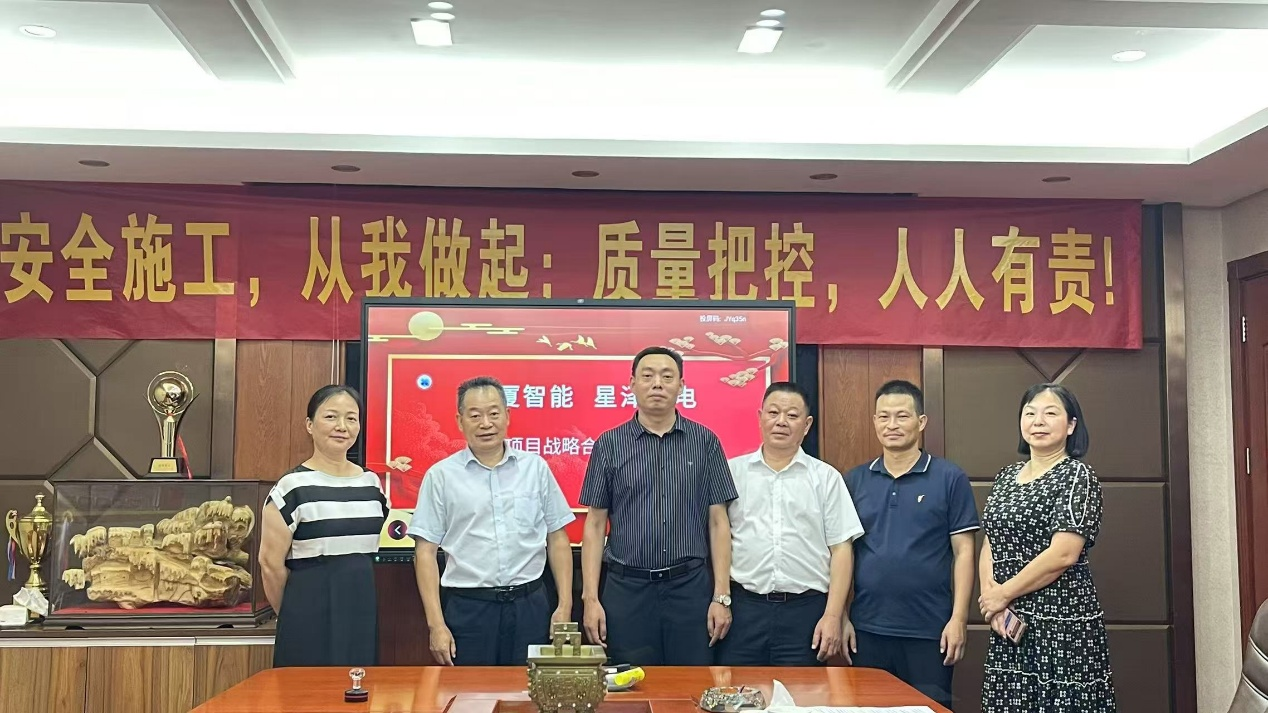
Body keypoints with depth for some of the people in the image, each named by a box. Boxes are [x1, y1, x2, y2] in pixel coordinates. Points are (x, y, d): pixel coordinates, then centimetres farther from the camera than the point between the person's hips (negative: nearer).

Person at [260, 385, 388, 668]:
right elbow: (271, 562, -8)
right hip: (311, 614, -5)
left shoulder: (371, 483, 8)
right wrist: (294, 616, 3)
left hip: (363, 611, 5)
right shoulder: (293, 486, -9)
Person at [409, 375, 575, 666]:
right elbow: (425, 552, 0)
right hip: (468, 607, -1)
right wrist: (436, 624, -6)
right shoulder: (440, 475, 1)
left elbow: (557, 540, 9)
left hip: (530, 606, 1)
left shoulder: (536, 468, 6)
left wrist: (565, 605, 3)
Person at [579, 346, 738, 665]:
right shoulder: (609, 445, 3)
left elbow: (718, 522, 4)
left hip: (691, 588, 0)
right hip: (627, 590, 0)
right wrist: (590, 598, -3)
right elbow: (594, 525, 4)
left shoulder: (705, 442, 4)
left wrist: (722, 596, -2)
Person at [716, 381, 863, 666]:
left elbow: (840, 549, 4)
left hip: (804, 610, 0)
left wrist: (833, 615, -3)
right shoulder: (732, 472, 7)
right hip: (742, 606, 0)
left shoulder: (826, 478, 6)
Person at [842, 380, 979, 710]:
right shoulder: (855, 481, 6)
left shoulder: (950, 478, -2)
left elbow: (963, 552, -3)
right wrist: (842, 617, 4)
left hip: (930, 630, -2)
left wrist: (959, 618, -9)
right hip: (867, 628, 3)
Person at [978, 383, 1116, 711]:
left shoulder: (1077, 476, -8)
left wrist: (1002, 595, -10)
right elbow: (990, 543, 11)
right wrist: (989, 597, -6)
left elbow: (1063, 555, -17)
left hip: (1061, 624, -6)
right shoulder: (1007, 476, 12)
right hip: (1009, 624, 6)